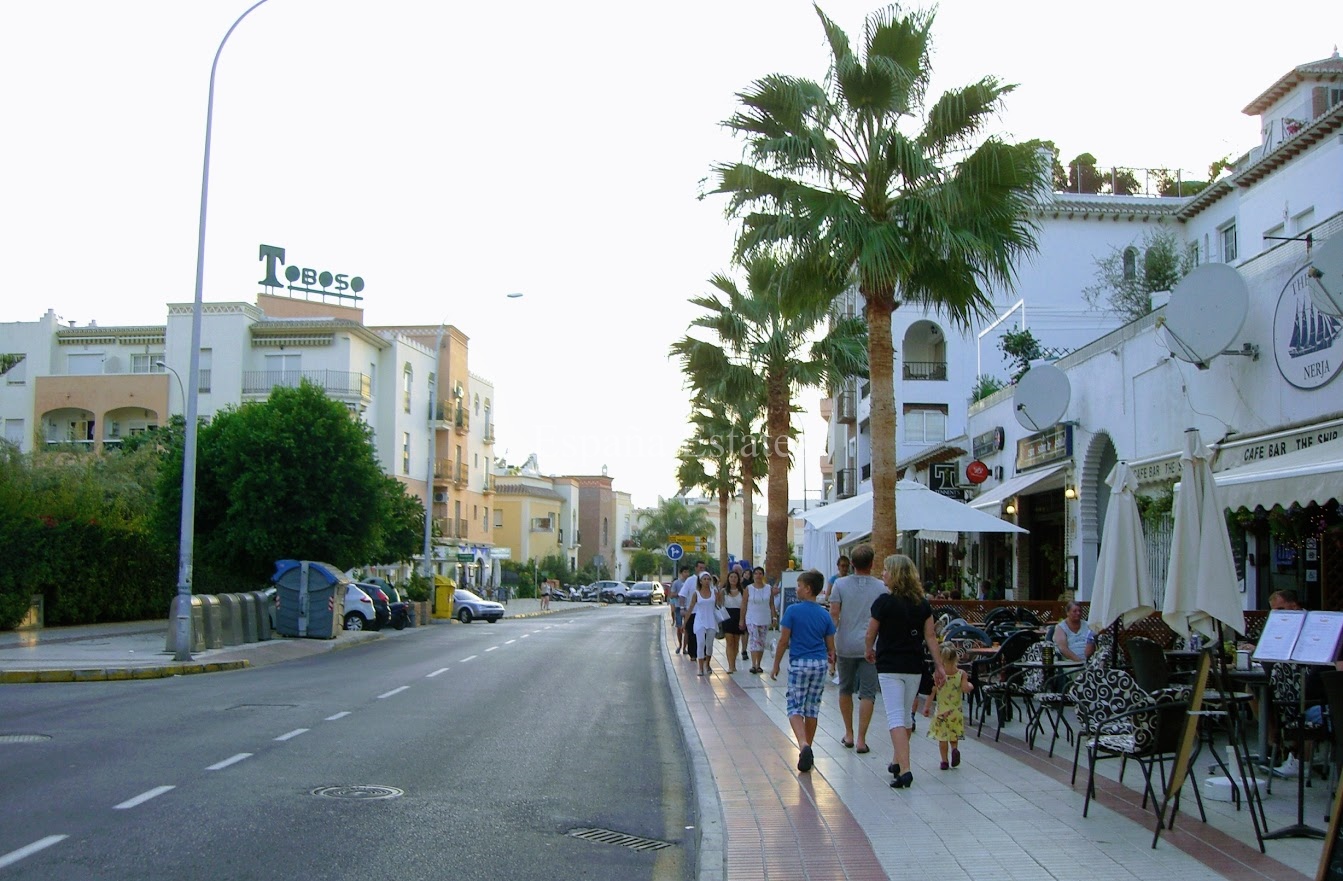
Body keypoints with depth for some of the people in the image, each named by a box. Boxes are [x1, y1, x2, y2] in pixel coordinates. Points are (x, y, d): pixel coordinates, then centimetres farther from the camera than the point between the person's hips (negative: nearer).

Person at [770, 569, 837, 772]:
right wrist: (831, 657, 30)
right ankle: (808, 751, 20)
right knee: (812, 708, 13)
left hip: (799, 664, -4)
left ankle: (804, 745, -24)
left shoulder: (793, 611, -8)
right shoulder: (825, 615, 4)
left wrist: (776, 665, 3)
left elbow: (783, 641, -7)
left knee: (795, 708, 0)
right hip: (820, 664, 4)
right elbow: (830, 646, 9)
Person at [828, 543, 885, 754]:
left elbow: (834, 614, -6)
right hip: (870, 647, -1)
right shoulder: (881, 588, -2)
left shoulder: (840, 584, -3)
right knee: (867, 694, 2)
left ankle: (849, 734, 24)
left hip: (845, 646, 1)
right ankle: (861, 739, -2)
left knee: (846, 690, 17)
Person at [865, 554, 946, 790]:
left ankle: (904, 770, -18)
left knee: (896, 718, -7)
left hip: (889, 667, -5)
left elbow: (870, 635, -4)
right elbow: (930, 636, 2)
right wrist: (939, 667, 4)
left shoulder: (884, 601, -11)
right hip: (914, 667, 5)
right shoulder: (922, 603, 3)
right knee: (906, 715, 19)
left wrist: (869, 651, 16)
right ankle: (898, 762, 33)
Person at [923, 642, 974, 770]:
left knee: (942, 737, 8)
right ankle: (955, 749, -7)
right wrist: (970, 685, 6)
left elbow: (932, 692, -9)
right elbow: (965, 689, -16)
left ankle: (944, 761, 6)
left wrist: (926, 707, -2)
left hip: (942, 711, -1)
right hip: (956, 711, 1)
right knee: (953, 735, 19)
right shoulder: (961, 674, -6)